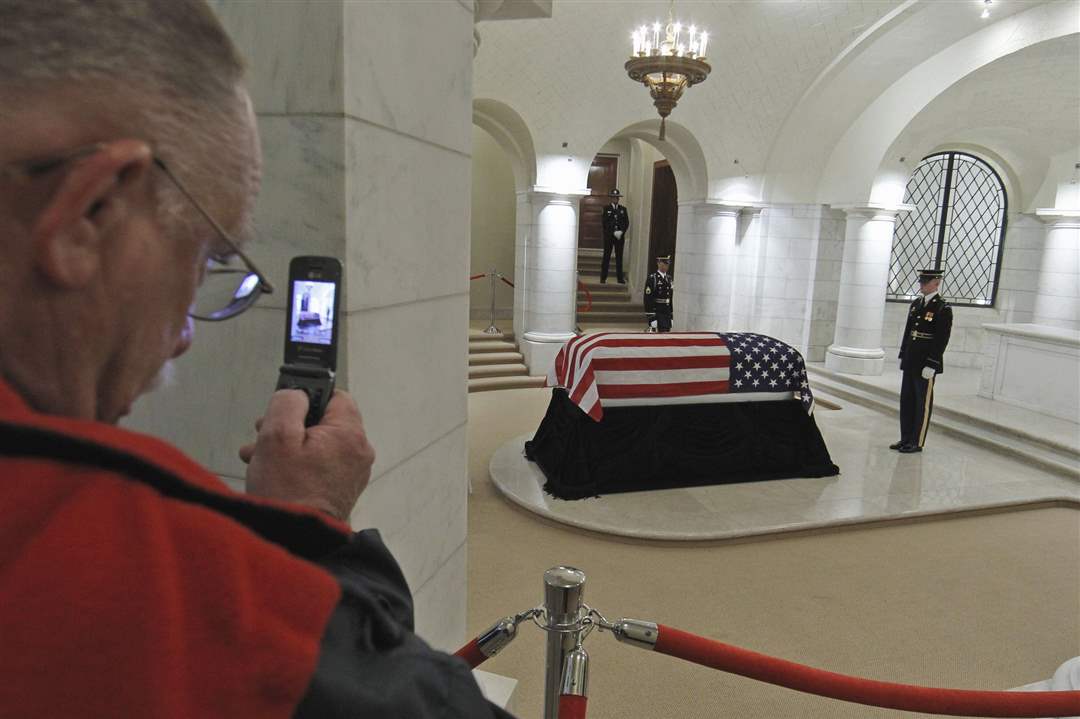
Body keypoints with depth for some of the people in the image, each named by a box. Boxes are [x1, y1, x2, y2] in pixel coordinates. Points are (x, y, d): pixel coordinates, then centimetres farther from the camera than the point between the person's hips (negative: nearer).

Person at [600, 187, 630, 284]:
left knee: (619, 257, 3)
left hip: (620, 236, 2)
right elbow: (604, 222, -3)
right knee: (606, 257, 0)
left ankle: (620, 278, 4)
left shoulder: (623, 209, 12)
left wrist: (621, 232, -9)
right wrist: (613, 232, -11)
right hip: (608, 236, -2)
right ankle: (603, 278, 4)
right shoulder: (606, 208, 4)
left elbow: (627, 223, 8)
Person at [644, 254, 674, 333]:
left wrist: (671, 316, 14)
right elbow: (648, 300, -14)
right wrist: (651, 318, -18)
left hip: (667, 314, 7)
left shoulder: (669, 279, 14)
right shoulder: (652, 279, -9)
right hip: (656, 313, -7)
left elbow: (671, 298, 17)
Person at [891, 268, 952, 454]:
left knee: (922, 404, 3)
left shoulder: (943, 308, -11)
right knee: (906, 400, 12)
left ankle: (917, 442, 11)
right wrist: (902, 356, 14)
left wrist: (931, 365, -17)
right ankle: (905, 438, 23)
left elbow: (942, 340, -14)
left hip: (926, 364, -7)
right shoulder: (916, 304, 10)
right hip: (910, 362, 7)